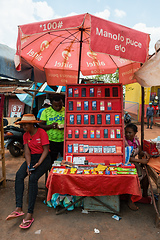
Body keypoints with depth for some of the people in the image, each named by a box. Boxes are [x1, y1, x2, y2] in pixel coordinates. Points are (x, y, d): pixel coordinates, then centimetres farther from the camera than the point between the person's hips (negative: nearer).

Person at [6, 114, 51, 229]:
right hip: (32, 158, 6)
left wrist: (38, 163, -22)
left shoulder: (42, 132, -10)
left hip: (44, 158, -6)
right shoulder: (26, 135, 9)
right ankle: (18, 208, -22)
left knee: (33, 178, -28)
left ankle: (30, 214, -24)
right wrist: (28, 165, -13)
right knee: (19, 175, -21)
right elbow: (27, 151, 2)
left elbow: (46, 150, -12)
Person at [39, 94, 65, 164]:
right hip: (51, 142, 0)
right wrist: (51, 126, -20)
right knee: (51, 162, 9)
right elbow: (40, 126, -1)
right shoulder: (46, 111, 1)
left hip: (64, 141, 0)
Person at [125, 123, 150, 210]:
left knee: (146, 174, -10)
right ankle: (130, 201, -11)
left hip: (134, 163, 7)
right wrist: (141, 161, -24)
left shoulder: (136, 140, 3)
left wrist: (144, 153, -9)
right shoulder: (123, 141, -18)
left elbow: (140, 152, 14)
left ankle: (145, 195, 14)